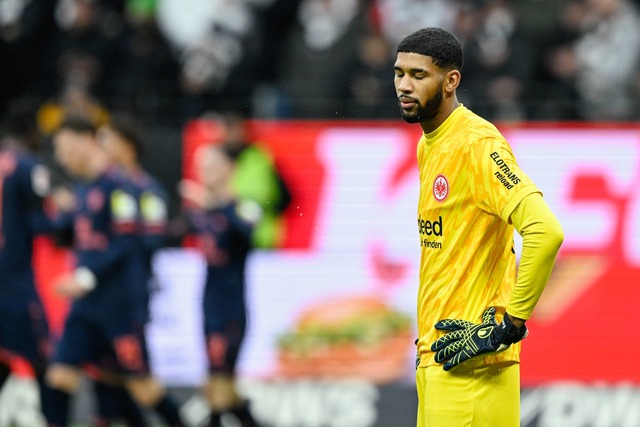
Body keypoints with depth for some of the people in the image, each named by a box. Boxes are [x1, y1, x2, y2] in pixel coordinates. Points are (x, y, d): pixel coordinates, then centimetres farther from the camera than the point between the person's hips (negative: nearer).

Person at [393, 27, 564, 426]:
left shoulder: (478, 145, -14)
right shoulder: (427, 146, 15)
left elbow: (546, 232, -25)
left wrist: (509, 326, -20)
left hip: (472, 363, -9)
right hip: (434, 357, 9)